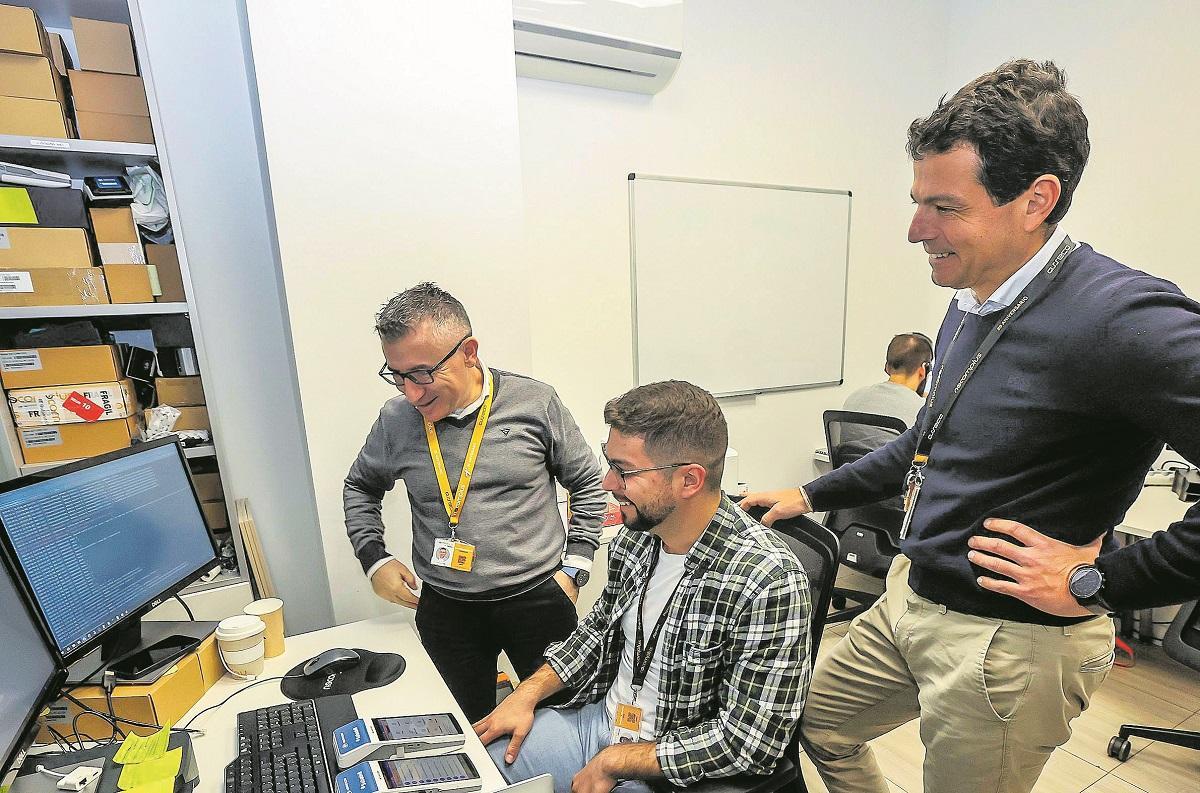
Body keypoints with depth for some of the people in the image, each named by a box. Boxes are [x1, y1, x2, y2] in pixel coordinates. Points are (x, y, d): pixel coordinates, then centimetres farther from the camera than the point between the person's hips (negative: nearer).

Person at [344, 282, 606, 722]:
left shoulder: (535, 403, -12)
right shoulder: (396, 419, -5)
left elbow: (588, 484, -1)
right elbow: (360, 487, 16)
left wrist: (573, 570, -4)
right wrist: (374, 559, 4)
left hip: (538, 598, -1)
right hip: (445, 608, 2)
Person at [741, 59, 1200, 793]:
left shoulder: (1122, 317, -24)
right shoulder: (973, 304, 3)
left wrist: (1099, 581, -19)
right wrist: (812, 497, 15)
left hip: (1008, 647, -8)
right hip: (910, 601, 8)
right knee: (820, 722, 23)